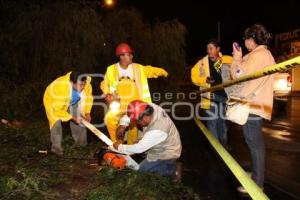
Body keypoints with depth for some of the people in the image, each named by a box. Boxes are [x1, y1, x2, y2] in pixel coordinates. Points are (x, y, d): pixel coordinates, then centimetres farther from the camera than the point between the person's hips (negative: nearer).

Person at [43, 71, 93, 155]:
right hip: (53, 100, -5)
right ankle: (56, 146, -10)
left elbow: (88, 97, -8)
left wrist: (87, 112, -15)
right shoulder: (61, 88, -44)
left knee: (79, 119, 2)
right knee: (56, 121, -20)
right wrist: (72, 118, -27)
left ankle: (80, 141, 19)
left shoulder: (86, 84, -30)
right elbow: (58, 110, -33)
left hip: (72, 101, 5)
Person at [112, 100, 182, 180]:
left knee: (141, 170, 2)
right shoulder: (151, 107, -19)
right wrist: (123, 124, -14)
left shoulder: (157, 131, -39)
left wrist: (120, 147, -17)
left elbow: (139, 148, -30)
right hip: (163, 146, 8)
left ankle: (172, 172, 10)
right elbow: (132, 113, -1)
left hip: (167, 154, -8)